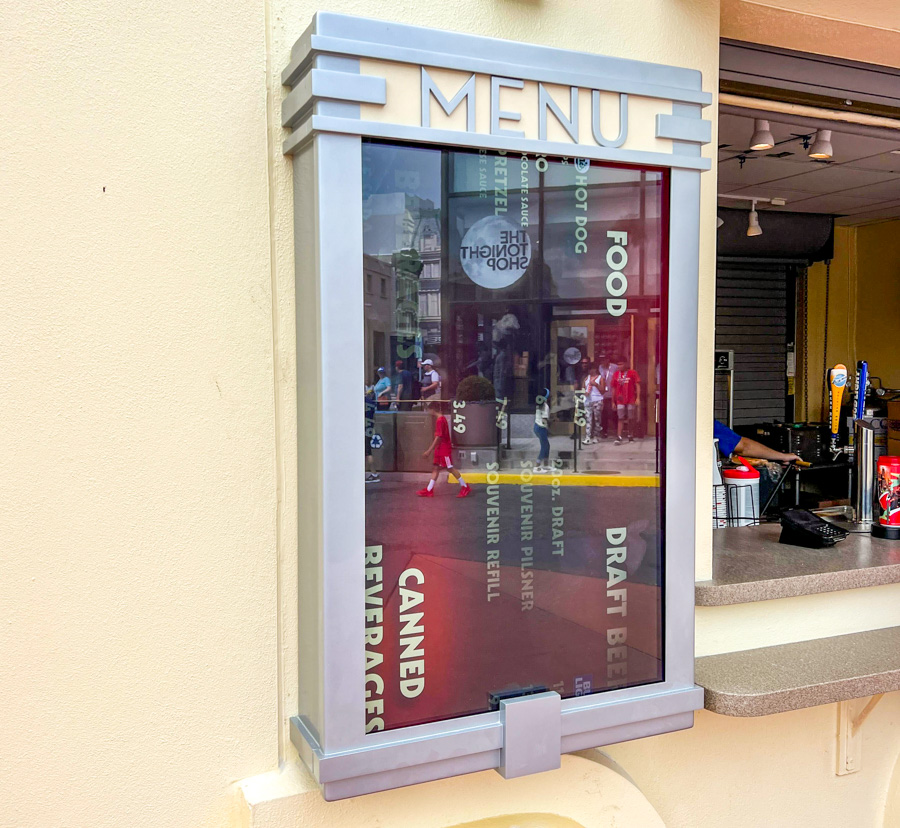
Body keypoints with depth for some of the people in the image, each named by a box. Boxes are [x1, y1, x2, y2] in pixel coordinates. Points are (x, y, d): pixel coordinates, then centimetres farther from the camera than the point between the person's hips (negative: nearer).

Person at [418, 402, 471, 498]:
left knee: (450, 468, -4)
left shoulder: (440, 420, -18)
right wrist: (430, 449, 21)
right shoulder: (441, 419, 12)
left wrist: (429, 450, -20)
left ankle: (465, 487, 4)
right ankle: (429, 490, 9)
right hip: (440, 448, 10)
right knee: (436, 468, 8)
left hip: (444, 448, -10)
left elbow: (438, 437, -22)